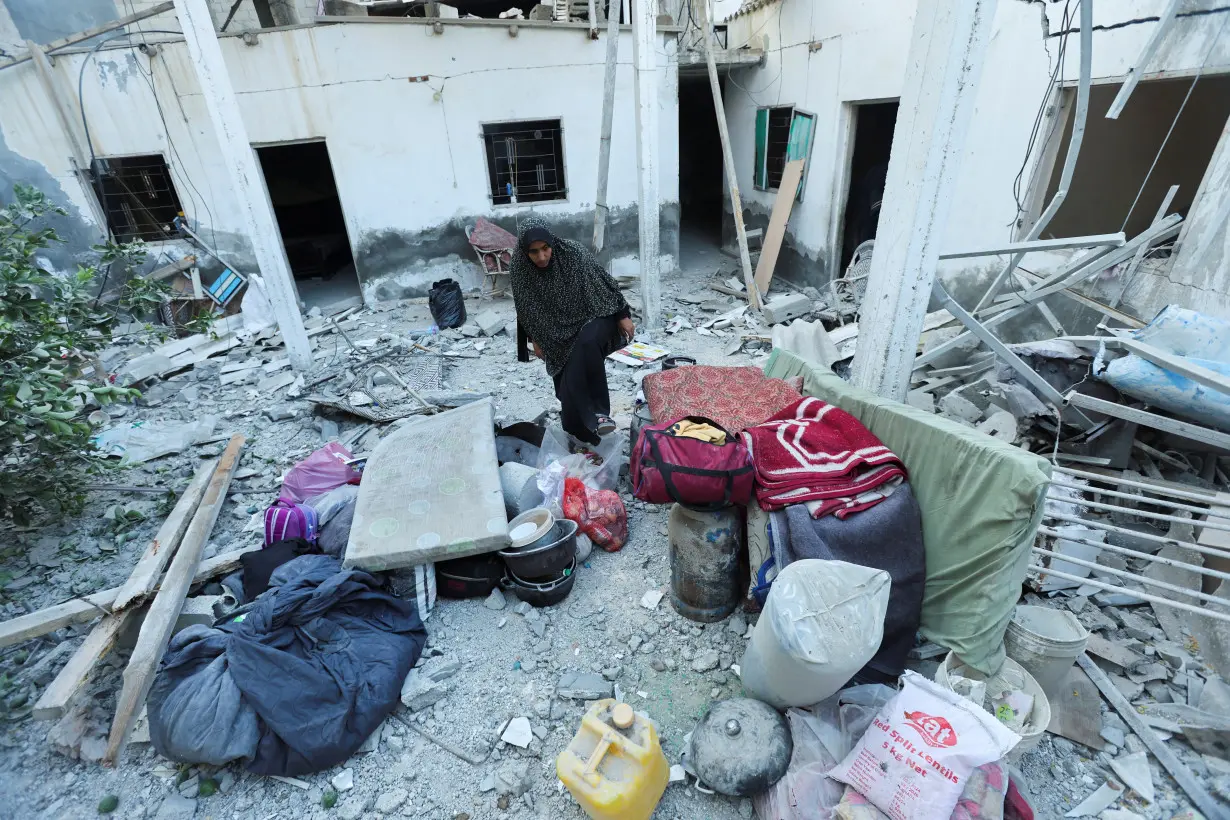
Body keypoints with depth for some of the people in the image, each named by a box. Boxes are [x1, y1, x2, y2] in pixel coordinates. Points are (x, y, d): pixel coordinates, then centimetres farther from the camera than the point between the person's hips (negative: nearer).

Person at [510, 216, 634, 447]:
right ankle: (580, 430, 22)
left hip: (593, 318, -3)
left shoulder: (574, 253, -23)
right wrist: (535, 339, 5)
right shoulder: (520, 270, -14)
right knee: (569, 382, 0)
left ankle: (599, 411, -24)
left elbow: (604, 281, -13)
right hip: (559, 333, 4)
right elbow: (525, 309, 1)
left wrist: (623, 315, -11)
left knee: (588, 343, -36)